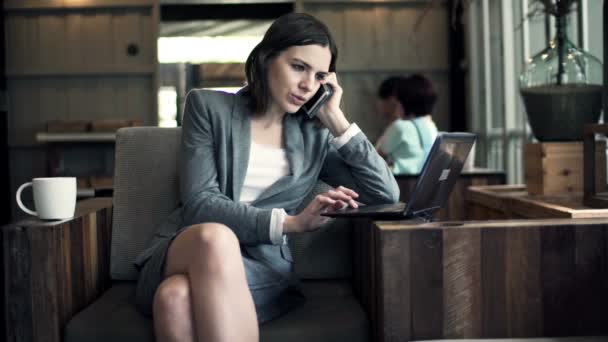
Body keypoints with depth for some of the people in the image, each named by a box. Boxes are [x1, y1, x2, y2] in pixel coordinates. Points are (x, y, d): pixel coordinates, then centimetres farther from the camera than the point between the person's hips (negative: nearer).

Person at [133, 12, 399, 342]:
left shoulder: (314, 134, 13)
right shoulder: (208, 106, 5)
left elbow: (387, 194, 7)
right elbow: (199, 203, -7)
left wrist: (336, 120, 3)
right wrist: (290, 222, -18)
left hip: (262, 264, 0)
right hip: (186, 251, 0)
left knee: (178, 298, -36)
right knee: (215, 237, -39)